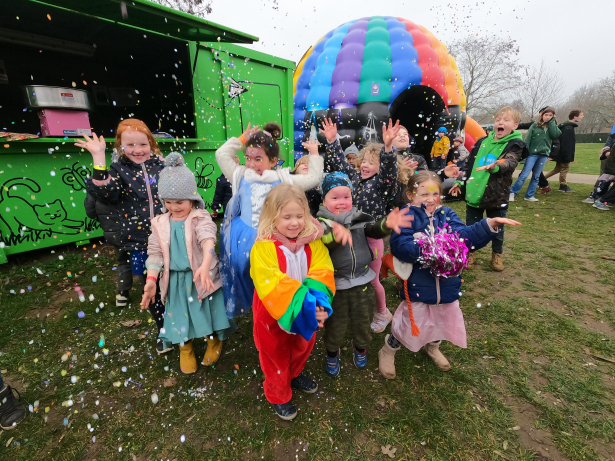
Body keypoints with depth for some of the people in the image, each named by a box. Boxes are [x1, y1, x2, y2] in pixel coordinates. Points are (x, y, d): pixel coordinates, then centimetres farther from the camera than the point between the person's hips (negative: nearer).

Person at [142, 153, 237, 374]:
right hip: (176, 280, 4)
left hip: (201, 276, -3)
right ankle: (185, 349, 41)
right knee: (181, 314, 16)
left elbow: (208, 239, -31)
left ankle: (214, 342, 40)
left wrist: (205, 265, -49)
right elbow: (155, 252, 2)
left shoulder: (200, 218, -13)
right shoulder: (160, 223, 0)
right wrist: (151, 279, -9)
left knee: (207, 310, 12)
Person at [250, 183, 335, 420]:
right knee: (276, 356, 19)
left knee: (302, 348, 29)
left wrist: (318, 303, -37)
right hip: (274, 317, -4)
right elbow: (272, 287, -31)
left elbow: (322, 274, -19)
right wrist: (305, 307, -37)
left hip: (307, 315, 5)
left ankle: (295, 374, 61)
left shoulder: (313, 242, -12)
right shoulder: (263, 248, -25)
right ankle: (278, 396, 48)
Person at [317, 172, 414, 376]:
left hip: (362, 282, 3)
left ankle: (360, 347, 53)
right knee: (335, 325, 16)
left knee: (362, 321, 23)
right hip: (335, 285, -3)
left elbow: (375, 230, -17)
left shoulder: (359, 218, -1)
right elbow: (322, 241, -31)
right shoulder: (322, 222, -11)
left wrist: (387, 223, -39)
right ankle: (332, 352, 45)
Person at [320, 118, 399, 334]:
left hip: (372, 239, -5)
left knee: (371, 279, 9)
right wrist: (332, 141, 8)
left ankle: (382, 313, 36)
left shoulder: (381, 183, -10)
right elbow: (340, 161, 13)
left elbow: (389, 168, -30)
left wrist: (388, 146, -45)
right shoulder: (354, 177, 5)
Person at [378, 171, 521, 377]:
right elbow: (400, 245, -27)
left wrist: (490, 224, -23)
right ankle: (387, 351, 37)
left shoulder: (446, 214, 2)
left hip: (446, 281, 6)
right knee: (410, 321, 9)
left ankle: (433, 347, 59)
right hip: (418, 284, -5)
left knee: (442, 319, 26)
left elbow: (465, 236, -9)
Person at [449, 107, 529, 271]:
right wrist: (460, 182, 10)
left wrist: (496, 166, -48)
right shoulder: (482, 141, 7)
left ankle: (497, 255, 32)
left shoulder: (514, 145, -6)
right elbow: (469, 164, 14)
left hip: (497, 196, -3)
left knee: (497, 227, 12)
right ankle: (471, 253, 28)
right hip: (474, 193, 3)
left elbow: (510, 162, -26)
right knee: (471, 226, 11)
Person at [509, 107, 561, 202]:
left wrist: (552, 121, -4)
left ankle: (529, 195, 13)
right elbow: (527, 139, -3)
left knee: (536, 176, 7)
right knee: (524, 175, -11)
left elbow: (555, 135, -10)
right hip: (532, 153, -4)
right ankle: (512, 193, -3)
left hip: (544, 155, 4)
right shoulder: (535, 125, 2)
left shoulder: (552, 126, 11)